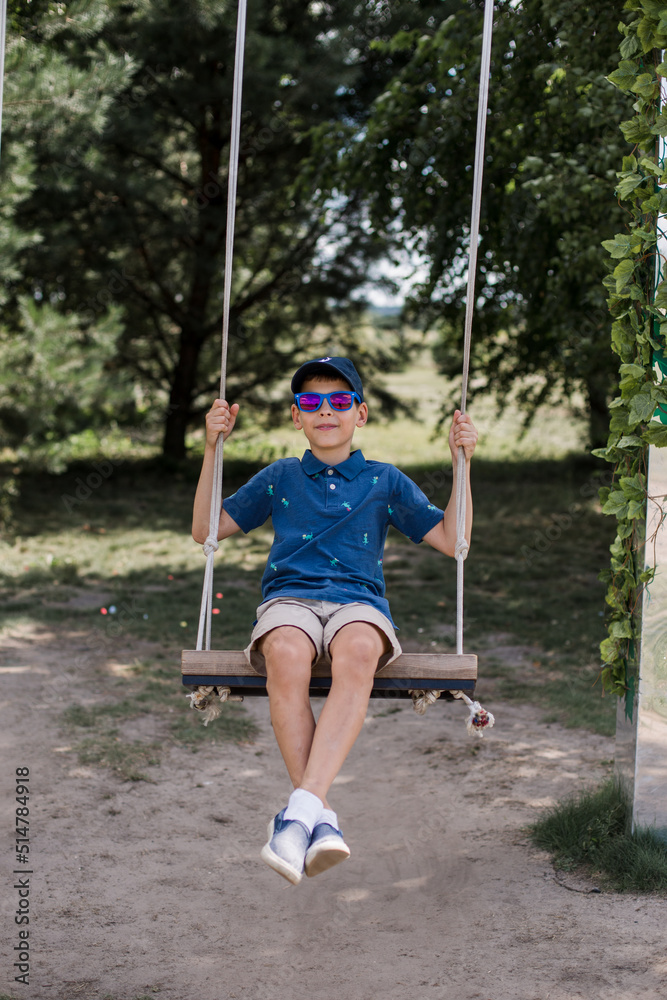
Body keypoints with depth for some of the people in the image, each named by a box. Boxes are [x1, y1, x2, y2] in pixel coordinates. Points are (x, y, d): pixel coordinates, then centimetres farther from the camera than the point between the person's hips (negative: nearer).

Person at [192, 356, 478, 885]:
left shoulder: (385, 481, 21)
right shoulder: (279, 478, 23)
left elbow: (451, 540, 17)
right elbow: (205, 530, 22)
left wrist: (462, 462, 9)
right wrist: (212, 450, 13)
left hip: (357, 600, 0)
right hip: (288, 598, 0)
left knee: (358, 653, -40)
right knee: (286, 657, -39)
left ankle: (301, 809, -49)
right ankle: (322, 820, -40)